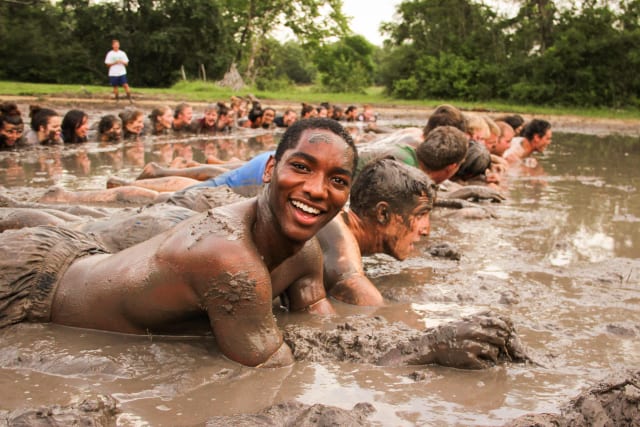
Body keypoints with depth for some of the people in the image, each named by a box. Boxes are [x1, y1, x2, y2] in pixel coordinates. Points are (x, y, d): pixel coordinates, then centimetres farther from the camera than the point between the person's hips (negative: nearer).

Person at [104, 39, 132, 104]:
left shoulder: (122, 53, 7)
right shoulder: (110, 54, 1)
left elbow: (126, 63, 8)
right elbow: (108, 64, -1)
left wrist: (122, 62, -13)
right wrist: (115, 63, -15)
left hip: (122, 73, 1)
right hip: (113, 73, 0)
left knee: (125, 85, -11)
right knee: (115, 86, 4)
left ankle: (129, 98, -8)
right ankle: (117, 99, 16)